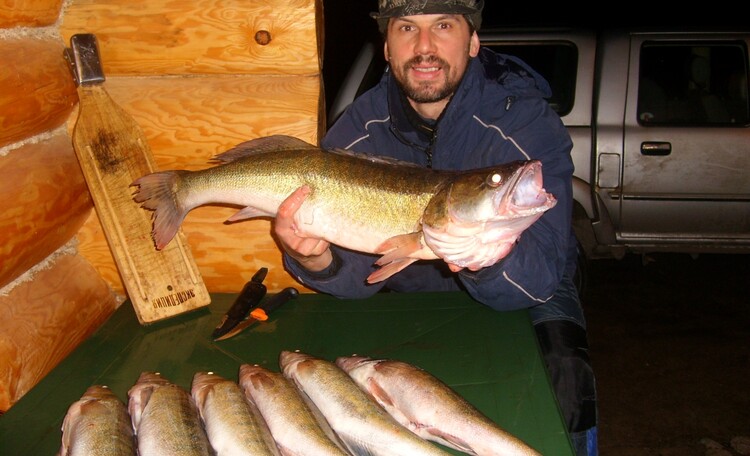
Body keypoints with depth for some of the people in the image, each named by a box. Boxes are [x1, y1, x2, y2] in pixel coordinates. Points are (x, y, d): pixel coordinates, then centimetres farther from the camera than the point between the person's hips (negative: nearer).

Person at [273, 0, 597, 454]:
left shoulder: (527, 122, -21)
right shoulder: (358, 130, -12)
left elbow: (540, 278, -27)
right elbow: (358, 276, -16)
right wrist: (316, 260, -39)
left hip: (522, 297, -2)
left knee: (563, 383, -29)